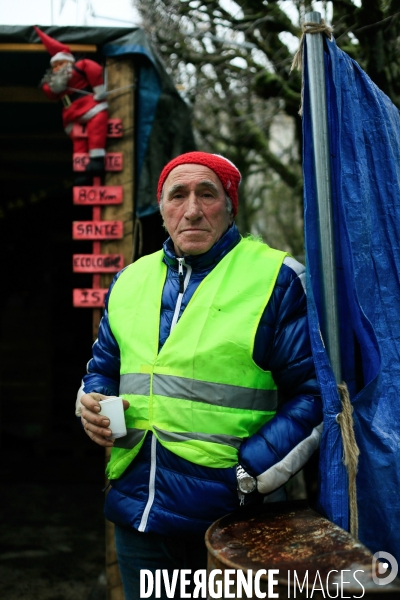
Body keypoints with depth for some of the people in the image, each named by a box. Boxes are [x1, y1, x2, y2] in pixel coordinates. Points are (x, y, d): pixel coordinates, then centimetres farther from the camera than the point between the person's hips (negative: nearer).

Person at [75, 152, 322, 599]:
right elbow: (104, 368, 22)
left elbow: (314, 392, -8)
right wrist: (92, 402, 1)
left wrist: (252, 473, -15)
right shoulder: (129, 281, 10)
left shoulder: (276, 279, -6)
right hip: (135, 510, 5)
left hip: (227, 517, -4)